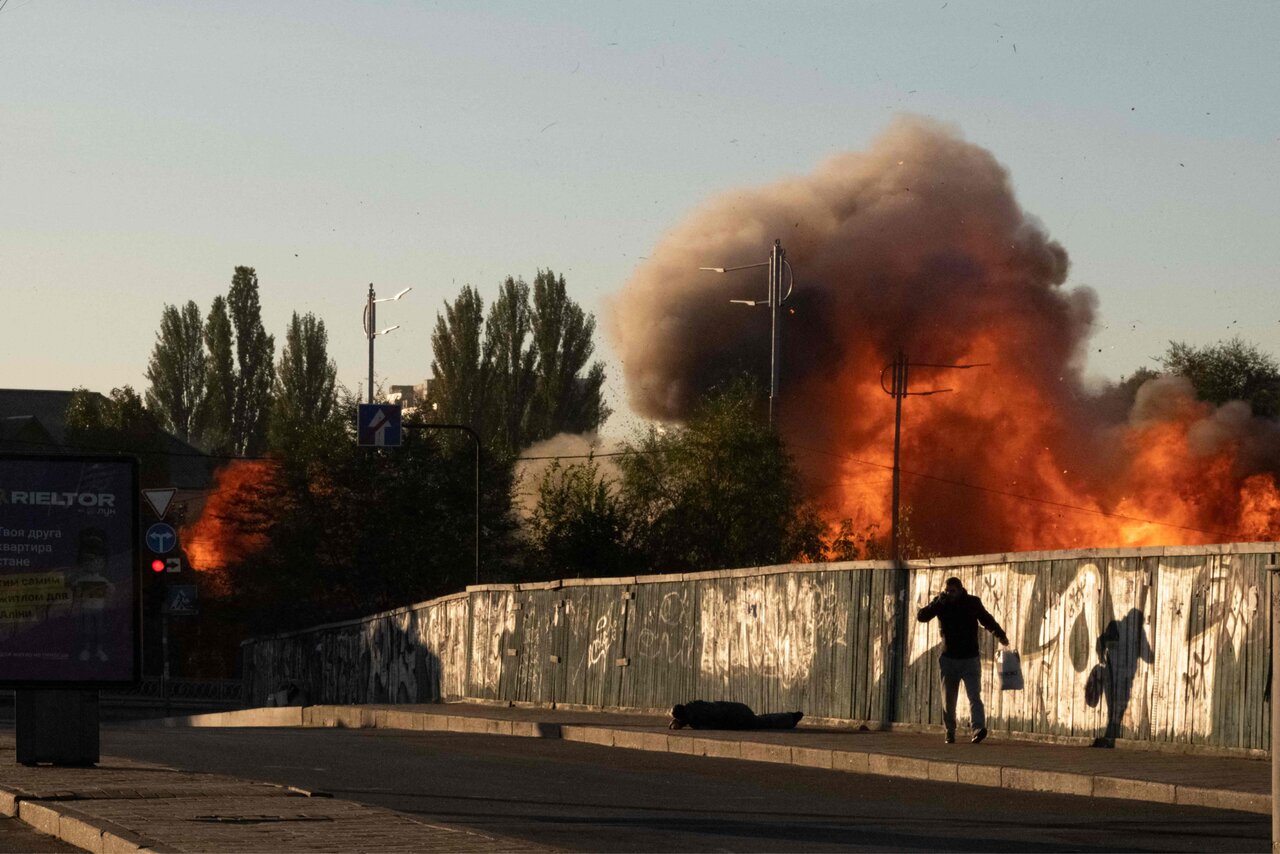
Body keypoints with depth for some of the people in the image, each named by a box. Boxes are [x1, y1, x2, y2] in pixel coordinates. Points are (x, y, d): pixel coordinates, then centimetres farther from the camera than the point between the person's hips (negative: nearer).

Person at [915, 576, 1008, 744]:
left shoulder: (973, 603, 0)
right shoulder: (941, 603, 1)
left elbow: (987, 620, 14)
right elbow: (921, 616, -8)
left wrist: (1000, 635, 2)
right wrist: (937, 603, -21)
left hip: (970, 659, -2)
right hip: (949, 659, 2)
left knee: (974, 696, -15)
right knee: (948, 700, 5)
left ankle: (979, 728, -27)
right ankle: (950, 732, 15)